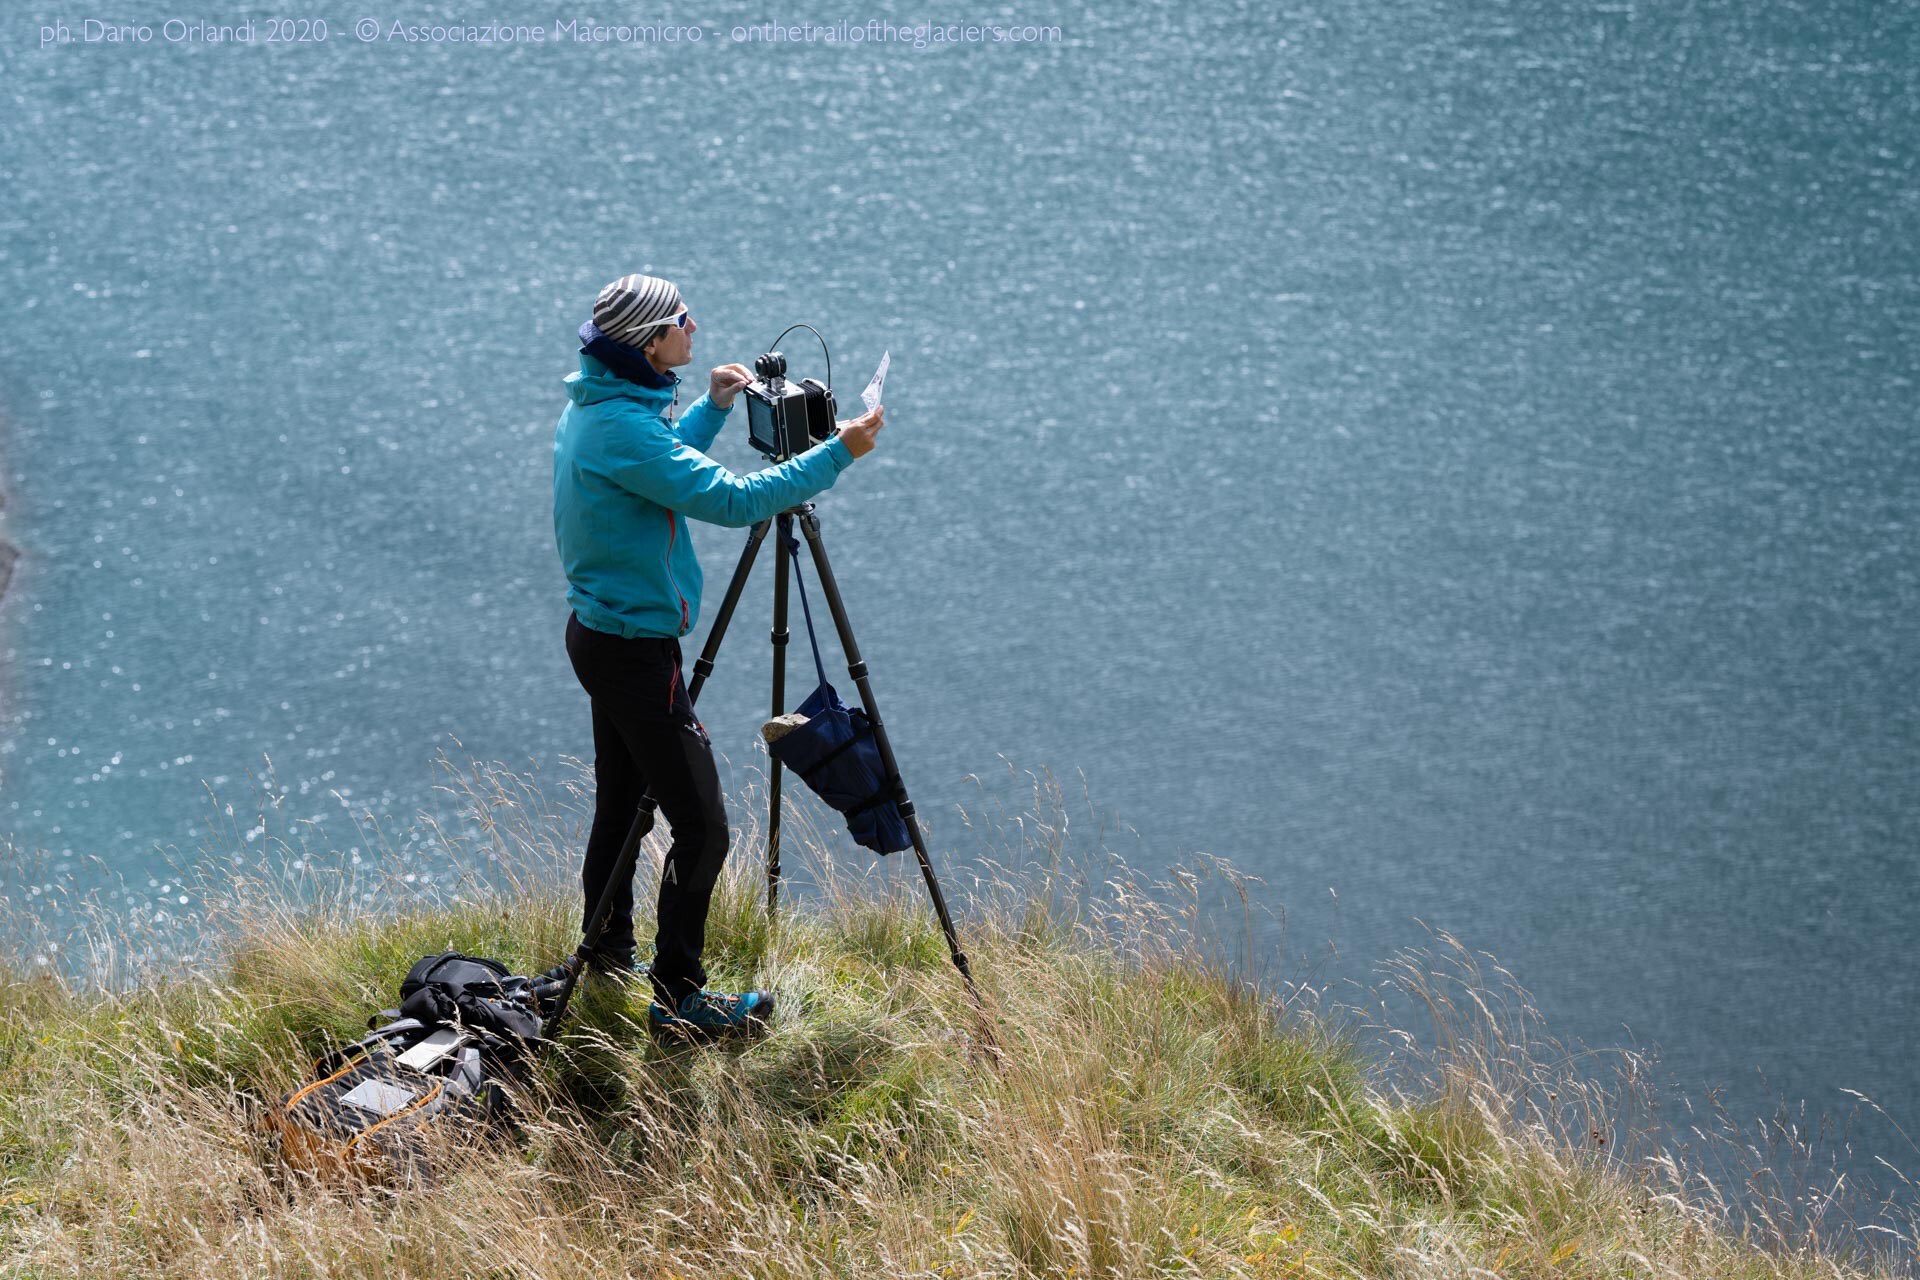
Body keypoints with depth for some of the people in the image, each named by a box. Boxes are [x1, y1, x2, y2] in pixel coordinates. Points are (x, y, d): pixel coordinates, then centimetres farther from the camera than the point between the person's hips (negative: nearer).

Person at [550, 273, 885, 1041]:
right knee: (701, 827, -5)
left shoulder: (596, 407, 6)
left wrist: (714, 407, 17)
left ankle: (608, 953, 35)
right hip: (635, 650, -10)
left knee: (622, 801, 22)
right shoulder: (623, 428, -25)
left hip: (601, 630, 10)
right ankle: (677, 1000, 0)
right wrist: (837, 454, -25)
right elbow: (730, 500, -30)